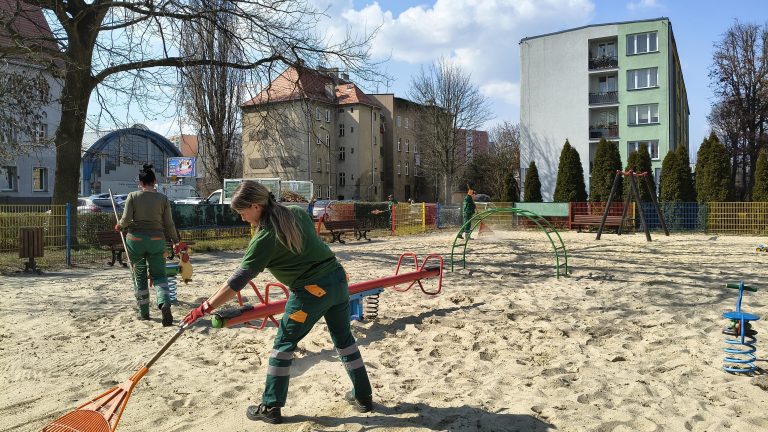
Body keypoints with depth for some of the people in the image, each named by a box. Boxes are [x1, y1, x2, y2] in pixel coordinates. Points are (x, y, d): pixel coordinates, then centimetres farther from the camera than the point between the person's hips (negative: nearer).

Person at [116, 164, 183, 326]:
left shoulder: (133, 196, -2)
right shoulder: (162, 198, 1)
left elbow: (126, 219, -7)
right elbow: (169, 223, 1)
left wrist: (119, 226, 15)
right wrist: (176, 241, 11)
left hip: (135, 239, 0)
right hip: (156, 240, 0)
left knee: (139, 276, 13)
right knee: (159, 275, 7)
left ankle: (144, 312, 20)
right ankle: (165, 303, -20)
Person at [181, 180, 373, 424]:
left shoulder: (264, 238, -13)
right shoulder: (297, 212, 5)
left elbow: (238, 281, -13)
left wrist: (205, 308, -8)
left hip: (311, 291, -7)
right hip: (338, 278, 7)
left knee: (284, 344, 10)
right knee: (344, 339, 20)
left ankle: (271, 408, 20)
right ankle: (363, 397, 30)